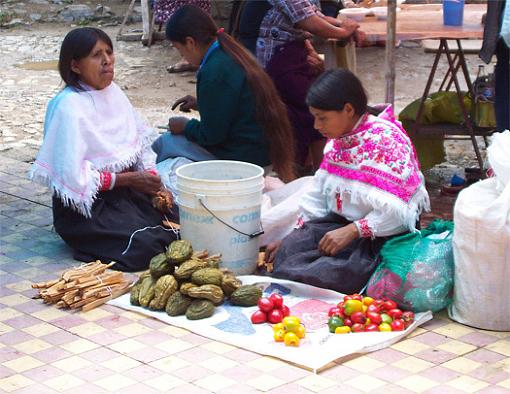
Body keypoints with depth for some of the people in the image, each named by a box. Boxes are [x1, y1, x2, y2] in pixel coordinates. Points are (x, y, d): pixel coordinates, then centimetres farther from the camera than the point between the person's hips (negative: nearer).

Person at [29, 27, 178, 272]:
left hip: (126, 188, 7)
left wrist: (153, 182, -7)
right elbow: (72, 175, -21)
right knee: (146, 245, -22)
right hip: (85, 205, -7)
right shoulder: (68, 107, -18)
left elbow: (141, 142, 10)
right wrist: (130, 179, -17)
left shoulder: (112, 91, 4)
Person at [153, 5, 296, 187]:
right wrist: (200, 104, 21)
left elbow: (211, 134, -17)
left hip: (246, 157, -10)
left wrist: (185, 127, 1)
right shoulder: (233, 55, 7)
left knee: (166, 143, -4)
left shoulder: (214, 72, -22)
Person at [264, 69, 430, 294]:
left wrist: (351, 231, -25)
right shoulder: (337, 140, 9)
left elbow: (395, 210, -25)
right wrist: (295, 235, 9)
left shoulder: (386, 140, -18)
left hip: (384, 232, -8)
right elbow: (318, 195, 15)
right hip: (342, 223, 8)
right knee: (288, 249, -16)